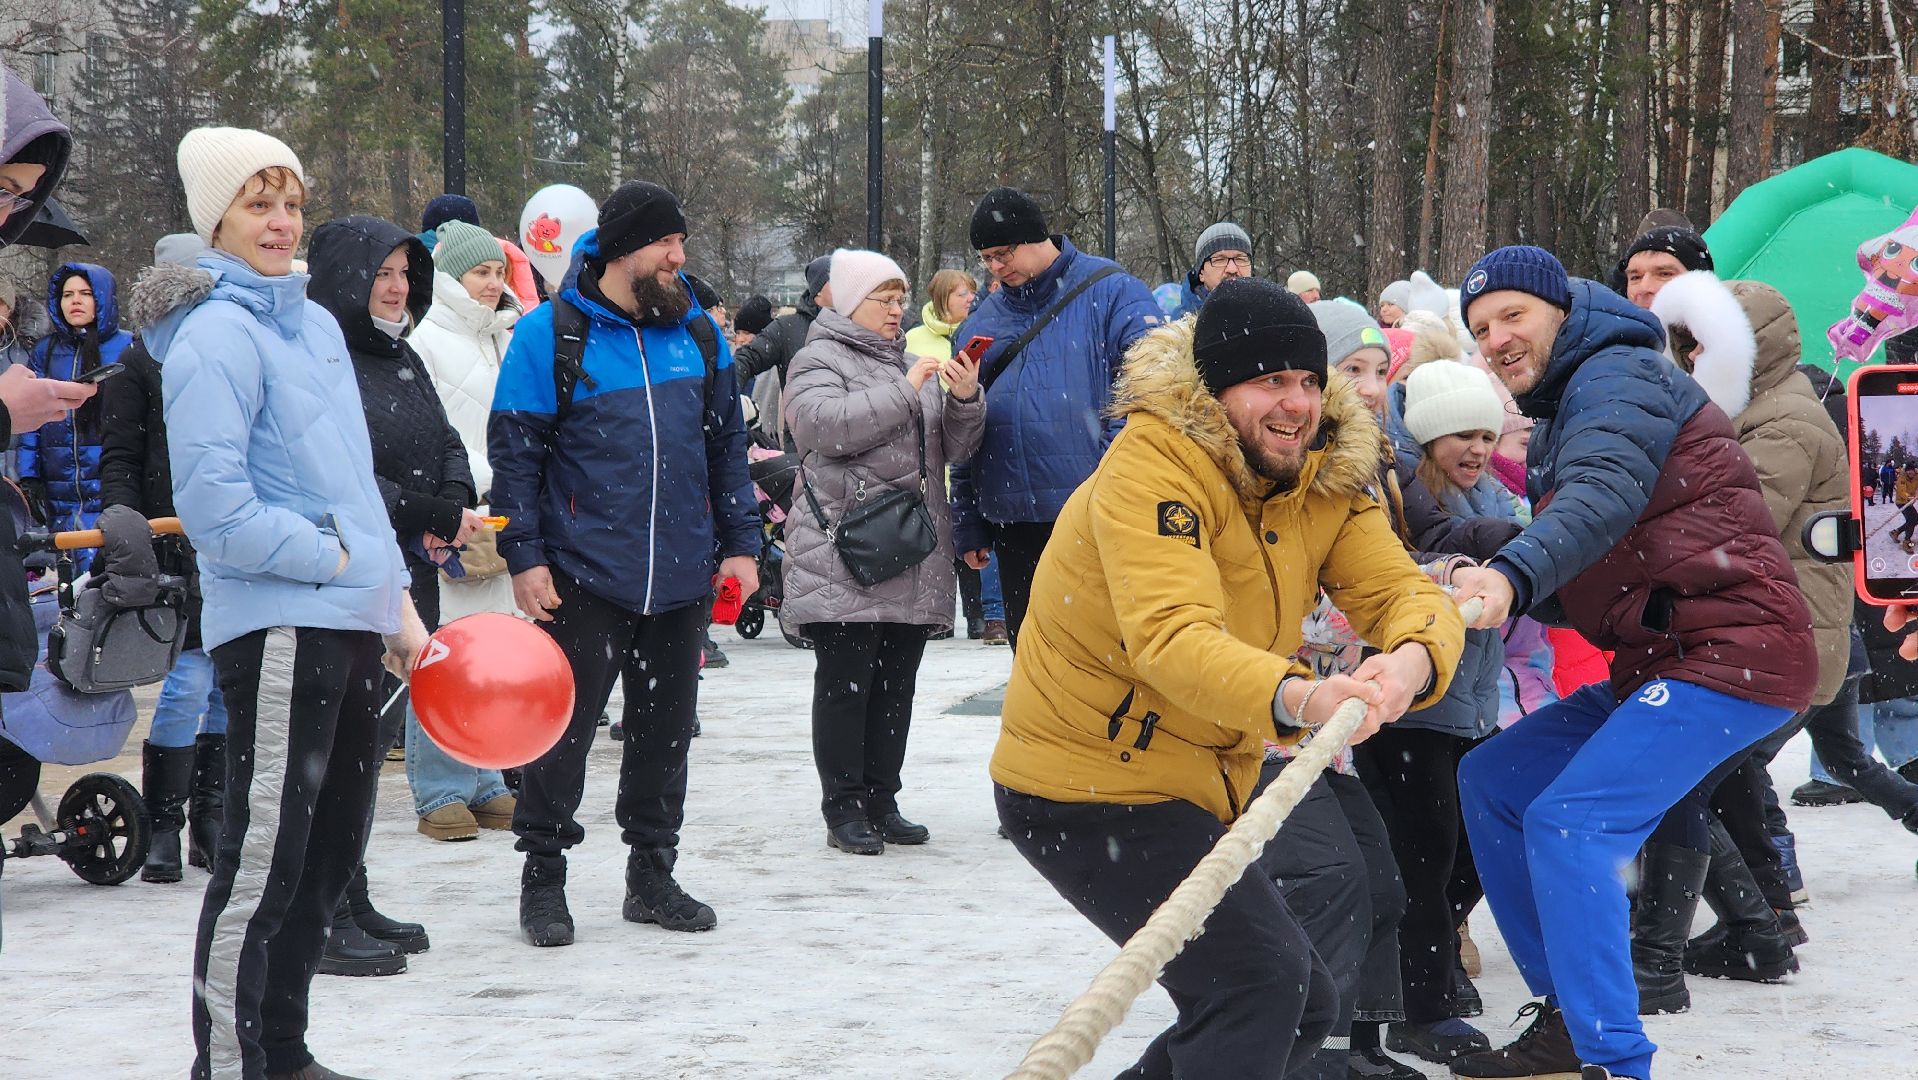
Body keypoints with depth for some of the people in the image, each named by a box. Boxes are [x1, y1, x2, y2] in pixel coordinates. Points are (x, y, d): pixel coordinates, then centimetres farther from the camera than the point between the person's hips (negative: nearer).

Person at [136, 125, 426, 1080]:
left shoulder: (317, 323, 17)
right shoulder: (216, 334, -10)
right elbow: (212, 501, -18)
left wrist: (397, 601, 16)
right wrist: (331, 556, -12)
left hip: (351, 623, 9)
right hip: (277, 627, -9)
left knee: (331, 851, 15)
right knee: (264, 863, -7)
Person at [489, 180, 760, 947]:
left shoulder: (697, 334, 10)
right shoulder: (549, 334, -6)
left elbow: (727, 445, 16)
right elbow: (514, 452, -5)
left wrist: (740, 542, 12)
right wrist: (524, 556, -9)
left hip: (682, 575, 5)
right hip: (584, 574, -5)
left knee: (665, 728, 12)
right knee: (563, 728, -1)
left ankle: (652, 874, 23)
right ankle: (542, 878, 11)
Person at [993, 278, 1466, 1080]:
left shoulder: (1328, 475, 1)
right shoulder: (1152, 464, -23)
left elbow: (1400, 590, -10)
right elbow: (1172, 637, -36)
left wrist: (1413, 659, -36)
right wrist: (1296, 698, -54)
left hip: (1191, 786, 9)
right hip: (1089, 787, -9)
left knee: (1301, 1007, 16)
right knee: (1257, 976, -22)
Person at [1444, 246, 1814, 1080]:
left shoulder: (1617, 377, -8)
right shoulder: (1559, 412, 23)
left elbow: (1604, 495, -30)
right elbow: (1580, 577, 18)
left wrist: (1513, 573, -46)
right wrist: (1486, 581, -2)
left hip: (1729, 651, -11)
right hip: (1656, 664, 11)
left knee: (1569, 822, -22)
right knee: (1492, 780, 12)